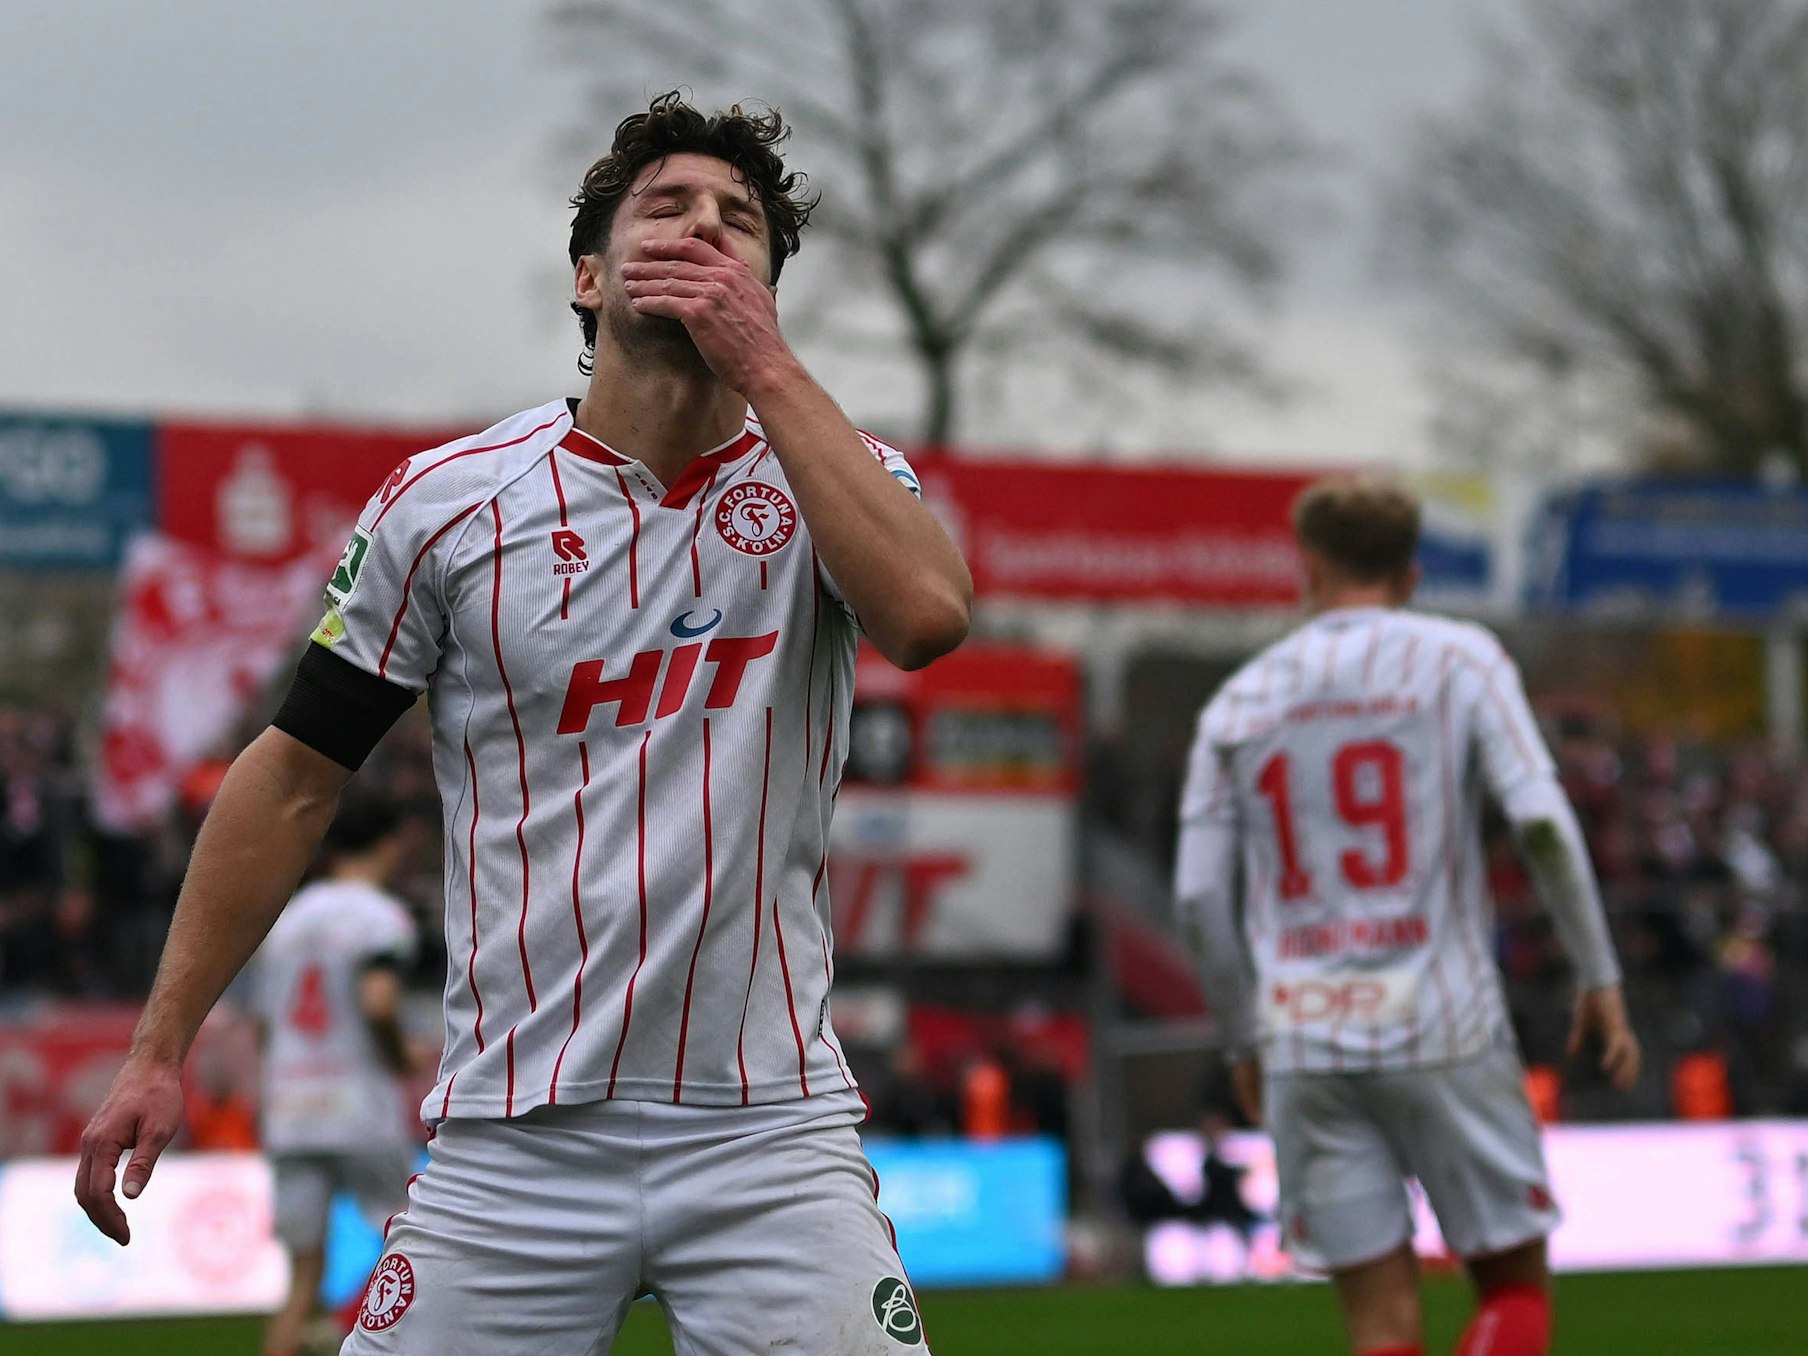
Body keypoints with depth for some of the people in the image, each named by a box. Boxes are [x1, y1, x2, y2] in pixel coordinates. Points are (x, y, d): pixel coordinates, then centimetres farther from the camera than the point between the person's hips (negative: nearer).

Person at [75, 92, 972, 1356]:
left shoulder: (833, 478, 5)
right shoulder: (448, 502, 3)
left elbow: (926, 613, -19)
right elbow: (296, 777, 8)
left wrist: (766, 365, -14)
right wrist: (160, 1051, 5)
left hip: (771, 1127, 0)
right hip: (513, 1143, 0)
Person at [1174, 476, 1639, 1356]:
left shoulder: (1238, 703, 10)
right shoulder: (1460, 660, 3)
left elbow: (1200, 895, 7)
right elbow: (1541, 823, -9)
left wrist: (1245, 1042, 18)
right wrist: (1599, 978, -1)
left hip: (1304, 1045, 3)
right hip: (1445, 1032, -2)